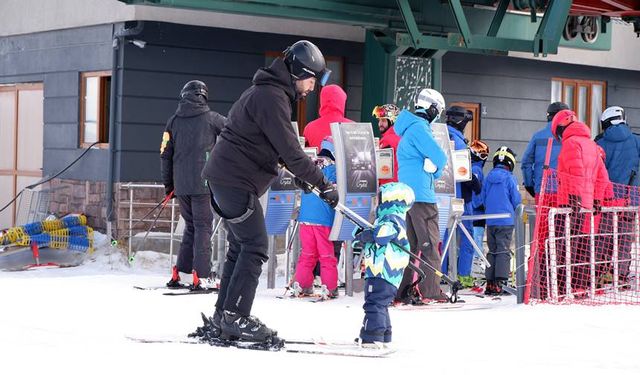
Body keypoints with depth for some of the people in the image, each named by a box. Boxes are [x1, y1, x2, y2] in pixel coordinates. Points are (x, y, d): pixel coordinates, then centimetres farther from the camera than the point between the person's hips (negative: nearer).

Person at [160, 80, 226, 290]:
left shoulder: (174, 121, 8)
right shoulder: (210, 118, -1)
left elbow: (165, 154, 10)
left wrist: (168, 183, 18)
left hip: (181, 184, 4)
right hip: (203, 183, -4)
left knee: (190, 226, 16)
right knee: (203, 227, -1)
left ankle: (179, 273, 12)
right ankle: (201, 277, -7)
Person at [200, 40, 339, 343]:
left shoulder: (266, 91, 17)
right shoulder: (271, 97, -17)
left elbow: (277, 144, 25)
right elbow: (290, 149, -22)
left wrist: (298, 170, 14)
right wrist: (323, 183, -18)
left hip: (226, 178, 11)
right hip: (236, 180, -11)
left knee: (240, 247, 13)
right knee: (255, 248, -9)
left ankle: (223, 317, 15)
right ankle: (235, 317, -9)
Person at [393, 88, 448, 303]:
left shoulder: (409, 129, 20)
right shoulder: (419, 128, -12)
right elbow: (439, 158, -18)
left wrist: (432, 168, 8)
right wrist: (437, 169, 3)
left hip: (407, 195, 10)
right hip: (421, 195, -10)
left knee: (410, 244, 12)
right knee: (430, 244, -8)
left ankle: (401, 290, 13)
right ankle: (430, 292, -10)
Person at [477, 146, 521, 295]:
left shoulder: (488, 177, 5)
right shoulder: (510, 178, -8)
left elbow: (482, 199, 12)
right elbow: (516, 200, -5)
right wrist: (516, 213, 16)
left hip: (490, 221, 5)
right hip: (506, 221, -5)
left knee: (492, 251, 11)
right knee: (504, 251, -4)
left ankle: (490, 283, 9)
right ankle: (500, 283, -12)